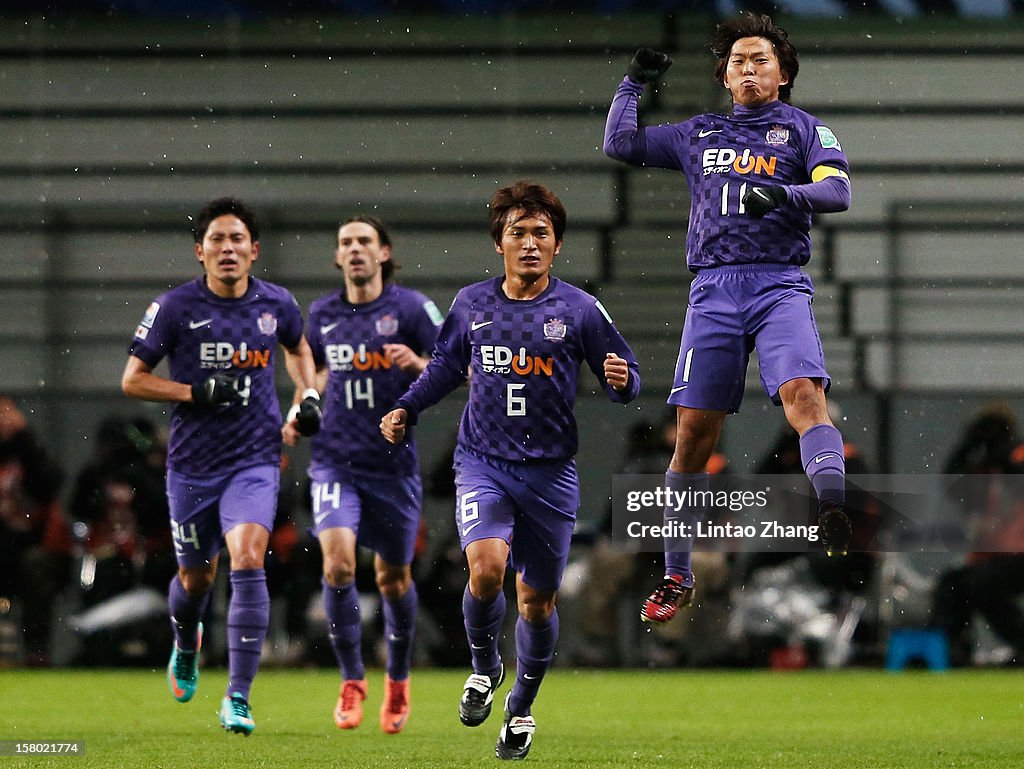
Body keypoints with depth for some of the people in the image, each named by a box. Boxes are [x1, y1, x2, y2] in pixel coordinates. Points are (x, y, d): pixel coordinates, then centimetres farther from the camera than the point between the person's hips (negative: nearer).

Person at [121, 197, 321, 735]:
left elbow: (297, 348, 24)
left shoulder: (276, 305, 1)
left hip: (255, 460, 0)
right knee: (196, 579, 13)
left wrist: (309, 397, 7)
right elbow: (133, 379, -4)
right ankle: (186, 647, 50)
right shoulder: (176, 307, -8)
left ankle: (238, 698, -16)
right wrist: (198, 393, -16)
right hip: (192, 463, 0)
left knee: (248, 561, -19)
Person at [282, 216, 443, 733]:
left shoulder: (411, 308, -5)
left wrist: (418, 363, -26)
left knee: (393, 577, 9)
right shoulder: (322, 315, 6)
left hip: (393, 465, -1)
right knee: (338, 560, -19)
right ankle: (351, 680, -5)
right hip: (336, 461, 1)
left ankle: (398, 679, 33)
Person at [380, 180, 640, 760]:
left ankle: (521, 710, 30)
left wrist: (621, 380, -22)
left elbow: (625, 380, 0)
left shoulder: (579, 310, -4)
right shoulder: (472, 304, 4)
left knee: (537, 602, 7)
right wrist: (405, 409, 13)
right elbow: (448, 365, 22)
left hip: (551, 473, -1)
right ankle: (484, 666, 6)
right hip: (484, 465, 1)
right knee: (487, 569, -23)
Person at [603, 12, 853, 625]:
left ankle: (833, 511, -44)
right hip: (714, 289, 3)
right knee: (694, 431, -1)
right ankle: (678, 578, 6)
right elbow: (618, 144, 25)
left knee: (803, 391, -28)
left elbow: (838, 190, -4)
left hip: (780, 285, -2)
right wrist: (637, 81, 21)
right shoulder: (700, 135, 22)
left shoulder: (803, 128, 12)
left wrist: (783, 193, -21)